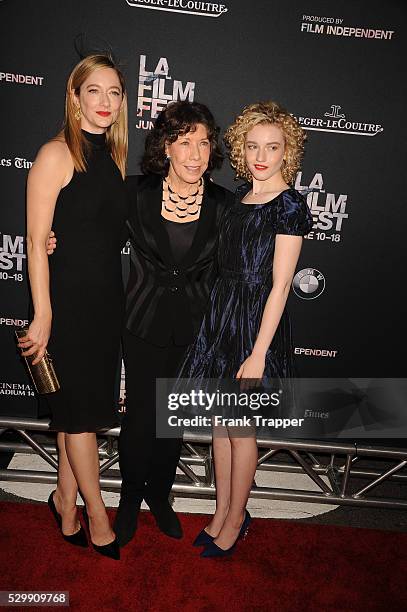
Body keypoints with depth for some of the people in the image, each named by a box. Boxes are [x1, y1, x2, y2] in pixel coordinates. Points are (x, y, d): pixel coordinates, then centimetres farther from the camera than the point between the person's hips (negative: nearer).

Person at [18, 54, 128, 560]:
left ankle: (66, 499, 34)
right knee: (80, 408, 6)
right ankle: (97, 517, 23)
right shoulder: (57, 154, -9)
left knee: (81, 407, 15)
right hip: (68, 297, -6)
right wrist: (42, 317, -16)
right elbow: (37, 241, -13)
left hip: (106, 298, 7)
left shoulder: (113, 157, 12)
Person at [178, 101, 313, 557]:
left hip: (256, 321, -7)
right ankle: (222, 512, 34)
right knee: (219, 422, 15)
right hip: (220, 313, 7)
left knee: (240, 430, 7)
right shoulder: (239, 197, 10)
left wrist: (258, 353, -17)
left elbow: (279, 286, -15)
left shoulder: (289, 205, -11)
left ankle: (235, 519, 30)